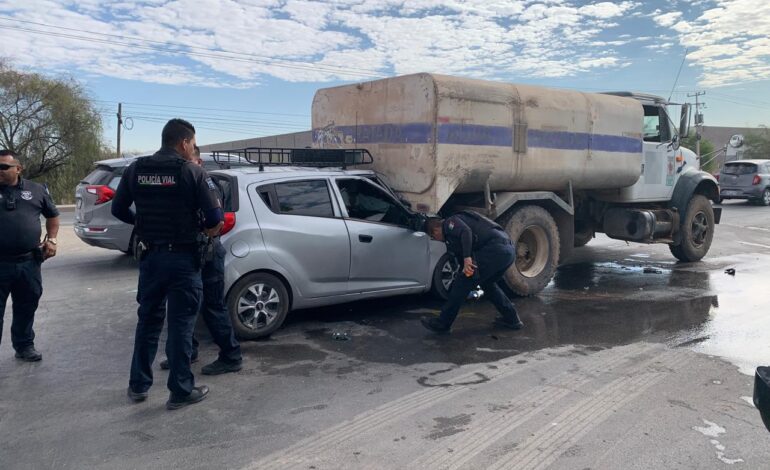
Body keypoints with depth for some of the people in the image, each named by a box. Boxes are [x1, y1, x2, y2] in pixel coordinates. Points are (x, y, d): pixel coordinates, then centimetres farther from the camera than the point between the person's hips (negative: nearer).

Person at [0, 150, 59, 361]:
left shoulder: (36, 190, 7)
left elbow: (52, 215, 19)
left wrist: (51, 239, 7)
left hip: (29, 262, 2)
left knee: (27, 307, 13)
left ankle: (24, 346, 28)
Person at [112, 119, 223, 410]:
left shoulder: (136, 169, 3)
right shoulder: (191, 171, -11)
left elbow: (118, 209, 9)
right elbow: (215, 217, -14)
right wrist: (210, 228, 7)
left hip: (150, 255, 5)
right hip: (182, 257, -5)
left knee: (148, 319, 18)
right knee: (181, 324, 3)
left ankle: (138, 385, 27)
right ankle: (181, 391, 11)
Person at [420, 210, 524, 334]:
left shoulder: (450, 222, 5)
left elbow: (466, 231, -16)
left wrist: (467, 258, -23)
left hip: (495, 249, -10)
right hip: (509, 250, 10)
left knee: (463, 281, -2)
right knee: (487, 283, 29)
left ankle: (442, 324, 5)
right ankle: (512, 319, 31)